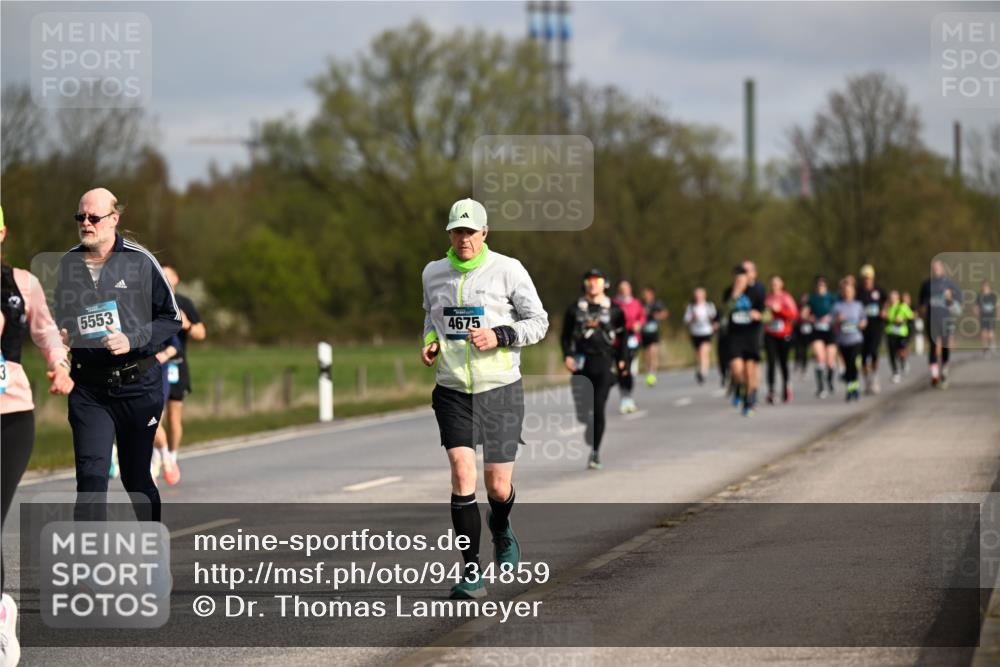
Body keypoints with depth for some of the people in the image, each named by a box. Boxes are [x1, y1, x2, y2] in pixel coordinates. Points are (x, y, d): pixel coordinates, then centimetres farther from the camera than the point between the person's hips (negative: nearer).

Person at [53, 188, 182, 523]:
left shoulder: (139, 261, -7)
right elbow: (58, 319, 21)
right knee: (91, 475, -12)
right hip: (88, 388, 2)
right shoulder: (66, 264, 4)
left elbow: (171, 317, -3)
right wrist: (58, 335, 0)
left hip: (138, 385, -2)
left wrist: (133, 340, -16)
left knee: (137, 477, 12)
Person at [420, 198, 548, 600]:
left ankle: (500, 526, 41)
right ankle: (472, 573, -9)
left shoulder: (508, 270, -5)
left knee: (498, 487, 2)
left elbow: (538, 322, 0)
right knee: (462, 474, -14)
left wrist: (499, 336, -17)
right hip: (452, 391, 2)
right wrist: (430, 342, 4)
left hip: (500, 390, -2)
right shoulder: (433, 273, 6)